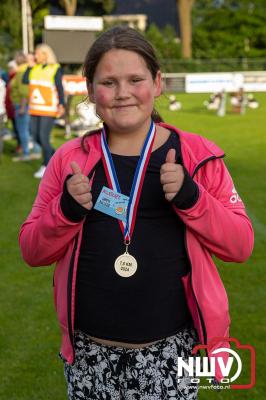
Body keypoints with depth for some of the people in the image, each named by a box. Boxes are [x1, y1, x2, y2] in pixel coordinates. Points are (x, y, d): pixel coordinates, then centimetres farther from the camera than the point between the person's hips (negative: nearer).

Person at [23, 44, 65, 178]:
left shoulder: (55, 69, -6)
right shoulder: (34, 67, 9)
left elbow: (60, 88, -11)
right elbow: (25, 81, 0)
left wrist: (61, 105, -21)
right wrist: (29, 65, -2)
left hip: (49, 109, -6)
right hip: (35, 109, 7)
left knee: (43, 137, -9)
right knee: (35, 137, 9)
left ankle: (46, 166, 3)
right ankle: (54, 155, 30)